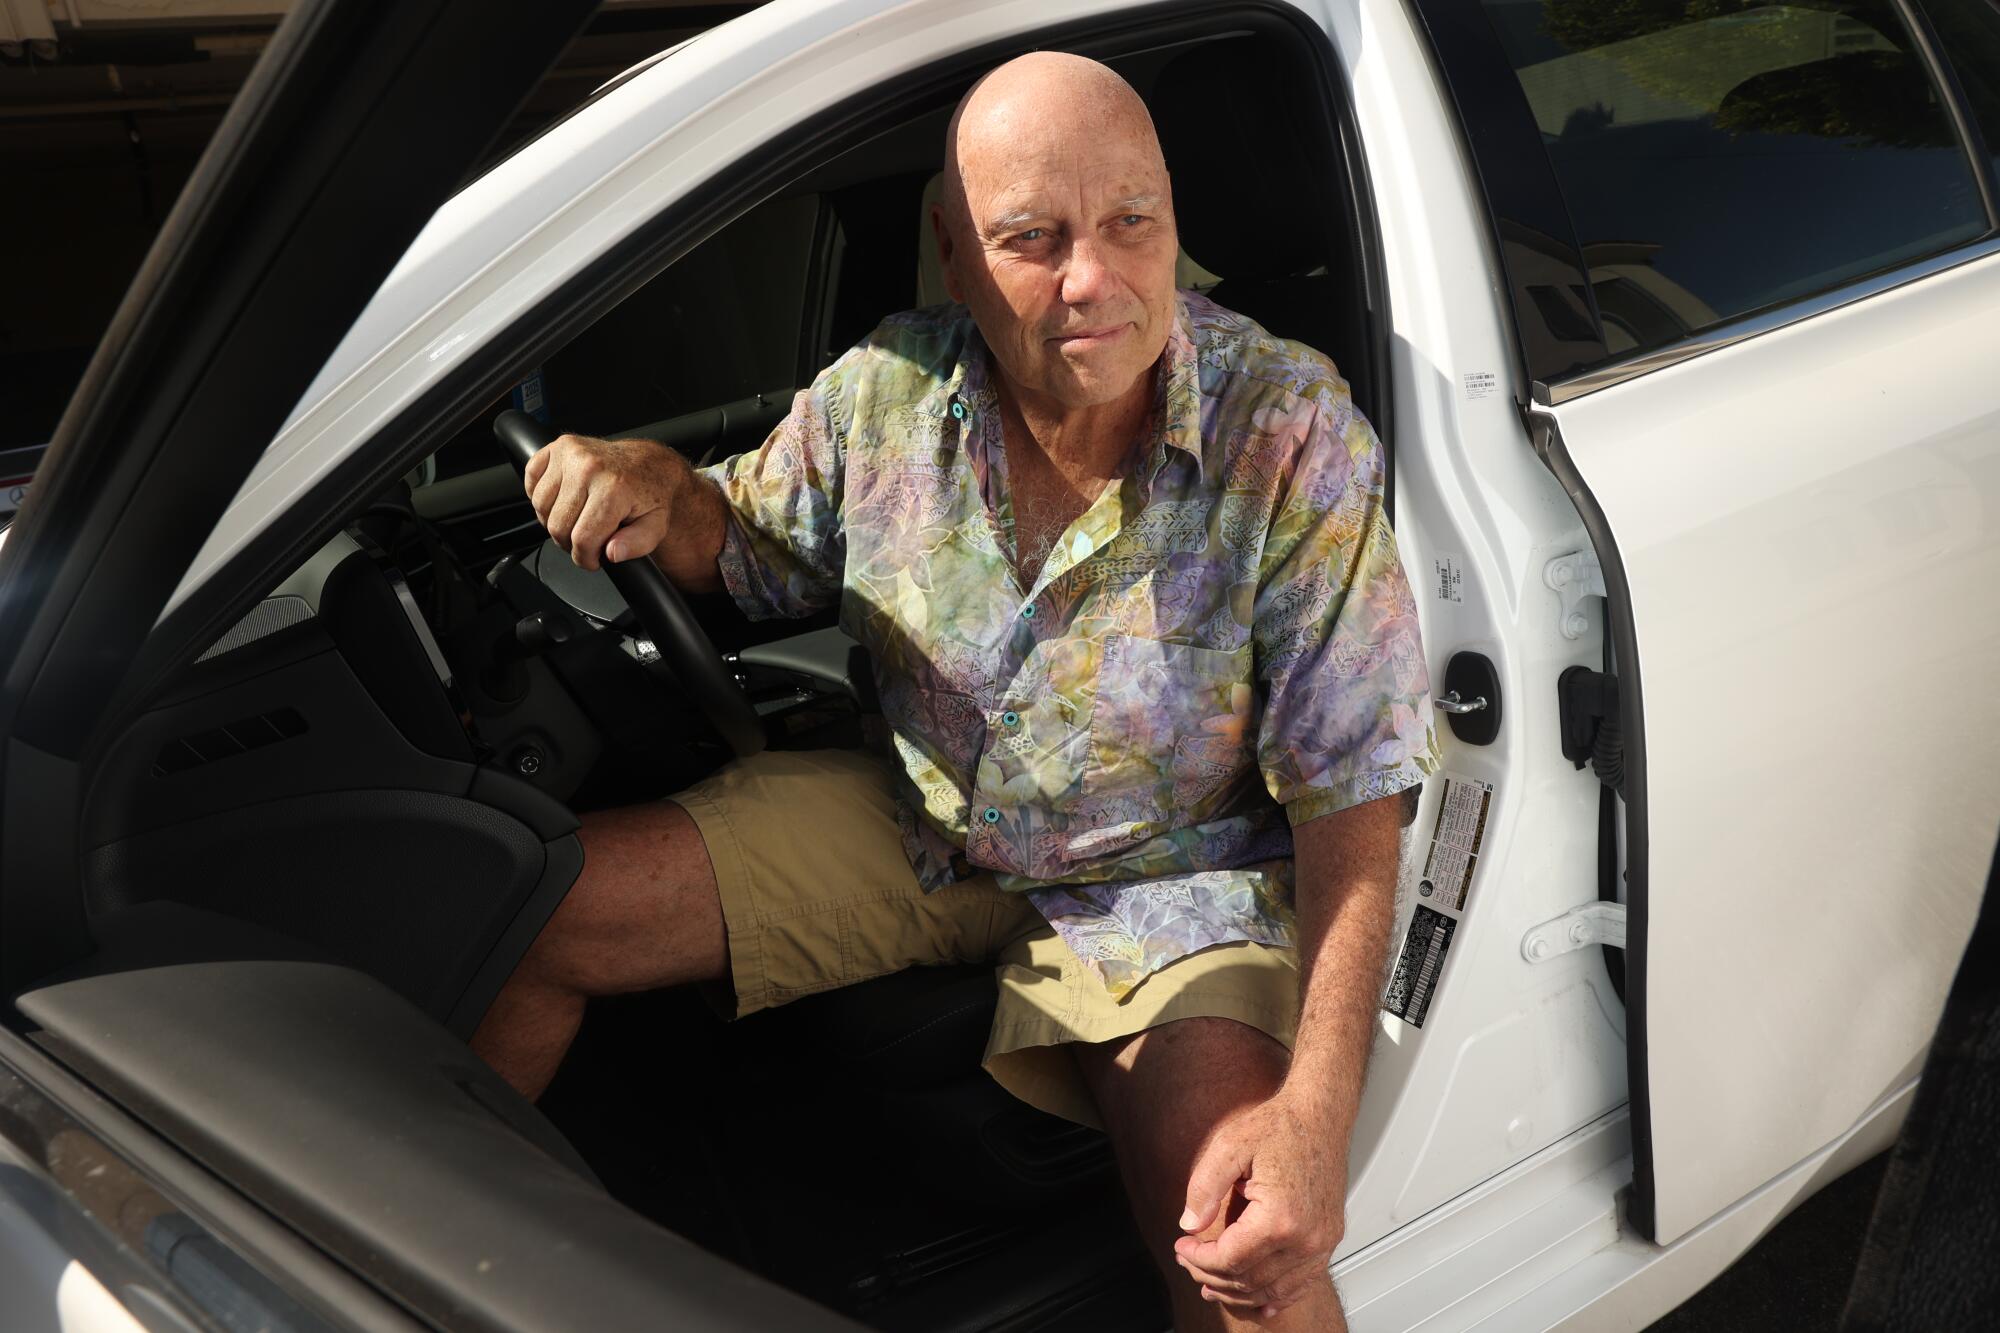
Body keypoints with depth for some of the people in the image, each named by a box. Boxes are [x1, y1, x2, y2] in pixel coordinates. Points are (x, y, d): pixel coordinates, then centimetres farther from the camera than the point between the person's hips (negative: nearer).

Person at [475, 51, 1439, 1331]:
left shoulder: (1294, 437, -22)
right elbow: (745, 548, 11)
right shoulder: (887, 395, -12)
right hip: (914, 817, 4)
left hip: (1173, 870, -3)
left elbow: (1352, 805, -20)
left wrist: (1318, 1113, -33)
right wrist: (662, 489, -16)